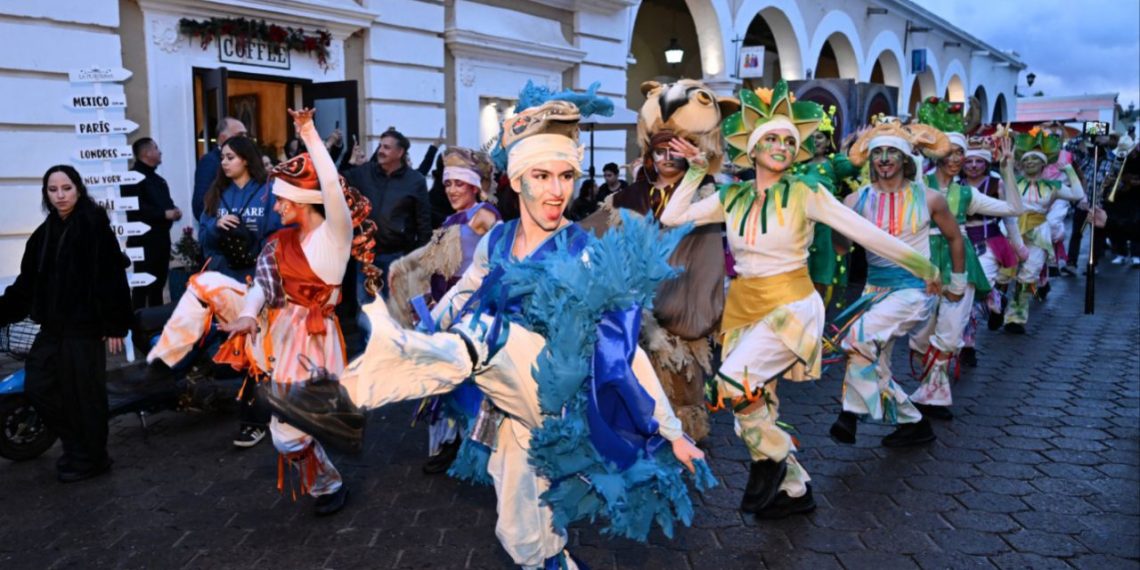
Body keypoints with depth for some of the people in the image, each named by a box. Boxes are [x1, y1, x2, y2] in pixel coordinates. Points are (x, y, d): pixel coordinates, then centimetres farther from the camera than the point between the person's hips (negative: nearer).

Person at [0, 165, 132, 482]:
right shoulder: (45, 233, 11)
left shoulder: (95, 226, -10)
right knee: (37, 388, 11)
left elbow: (113, 278, -13)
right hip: (53, 327, 7)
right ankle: (77, 444, 28)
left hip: (85, 326, -7)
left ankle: (90, 458, 18)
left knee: (83, 394, 1)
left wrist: (115, 325, -15)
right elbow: (27, 282, 12)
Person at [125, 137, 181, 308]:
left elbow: (165, 203, 28)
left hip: (161, 237, 9)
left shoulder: (157, 178, 21)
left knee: (159, 282, 14)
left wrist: (173, 211, 5)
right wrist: (164, 214, -21)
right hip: (144, 239, -9)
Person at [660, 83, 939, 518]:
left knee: (733, 383, -24)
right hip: (743, 307, 5)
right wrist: (696, 171, 5)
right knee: (757, 405, 9)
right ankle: (793, 489, 30)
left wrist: (921, 266, -9)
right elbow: (671, 218, 2)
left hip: (789, 306, -5)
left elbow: (867, 233, -8)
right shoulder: (730, 198, 5)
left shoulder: (806, 194, -6)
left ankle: (772, 456, 5)